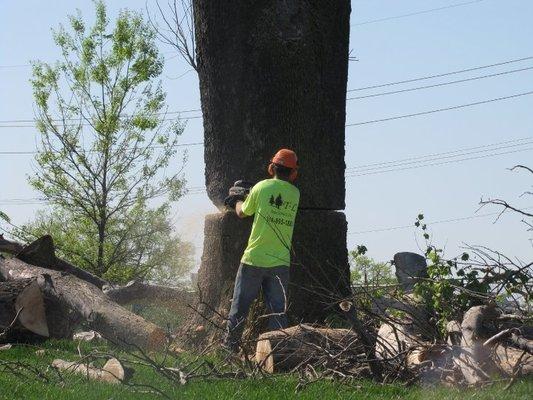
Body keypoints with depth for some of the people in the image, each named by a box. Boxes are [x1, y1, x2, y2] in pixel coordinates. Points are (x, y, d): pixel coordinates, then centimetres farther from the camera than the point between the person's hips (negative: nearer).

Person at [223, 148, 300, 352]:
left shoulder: (262, 187, -6)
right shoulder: (295, 194, 2)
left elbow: (242, 213, 7)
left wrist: (238, 201, 30)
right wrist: (250, 193, 28)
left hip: (254, 259, -2)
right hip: (280, 263, 2)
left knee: (240, 305, 7)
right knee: (278, 310, 7)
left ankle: (230, 346, 11)